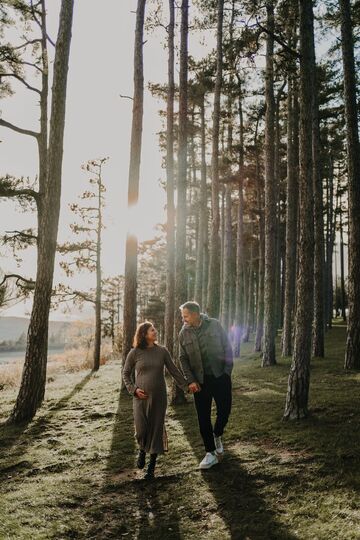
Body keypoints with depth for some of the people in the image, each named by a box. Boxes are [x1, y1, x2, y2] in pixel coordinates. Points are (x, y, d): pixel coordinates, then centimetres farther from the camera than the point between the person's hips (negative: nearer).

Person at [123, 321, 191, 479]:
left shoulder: (162, 351, 2)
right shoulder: (135, 353, -2)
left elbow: (173, 370, 8)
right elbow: (126, 373, 6)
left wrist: (186, 386, 5)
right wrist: (133, 389, -6)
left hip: (159, 397, 1)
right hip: (141, 398, -1)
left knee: (156, 430, 2)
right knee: (141, 430, -2)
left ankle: (151, 466, 16)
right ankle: (142, 450, 33)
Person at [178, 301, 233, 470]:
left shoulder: (214, 325, -5)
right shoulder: (184, 333, -1)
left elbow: (227, 348, 0)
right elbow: (183, 359, 3)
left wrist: (227, 371, -6)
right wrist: (191, 380, -7)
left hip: (220, 376, -1)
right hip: (200, 381, 1)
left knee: (224, 411, 1)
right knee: (203, 417, 4)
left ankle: (217, 436, 32)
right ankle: (211, 453, 16)